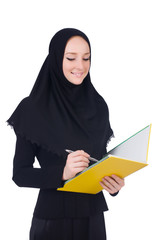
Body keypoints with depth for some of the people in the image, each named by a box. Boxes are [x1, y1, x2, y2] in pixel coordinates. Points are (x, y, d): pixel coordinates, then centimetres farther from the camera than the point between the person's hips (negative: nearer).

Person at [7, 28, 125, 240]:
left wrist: (114, 183, -10)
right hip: (52, 217, -4)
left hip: (93, 215, 4)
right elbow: (20, 173, -9)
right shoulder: (33, 109, -9)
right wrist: (62, 173, -26)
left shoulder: (98, 106, 3)